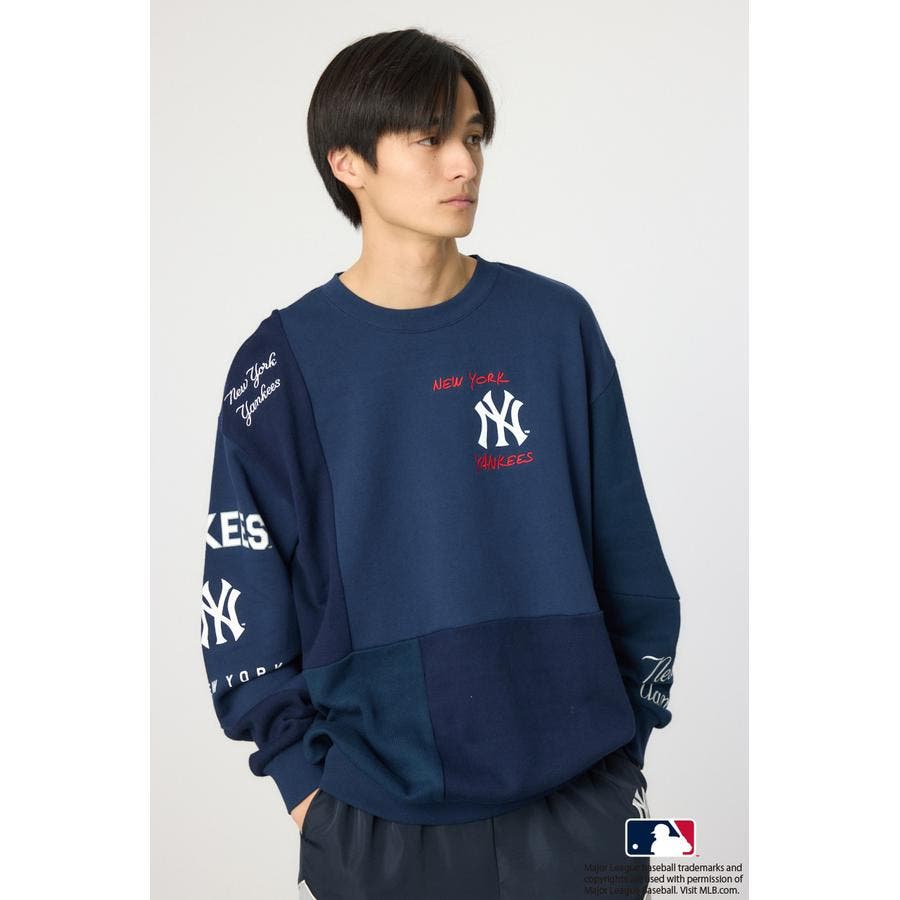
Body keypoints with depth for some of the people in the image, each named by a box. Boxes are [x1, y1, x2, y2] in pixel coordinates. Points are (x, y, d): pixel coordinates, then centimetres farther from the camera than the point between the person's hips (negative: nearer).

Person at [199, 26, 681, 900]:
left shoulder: (557, 324, -2)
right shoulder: (283, 362, -5)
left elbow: (630, 558, 2)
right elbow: (243, 605, -1)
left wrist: (628, 740, 2)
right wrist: (305, 779, -4)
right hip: (375, 820, 0)